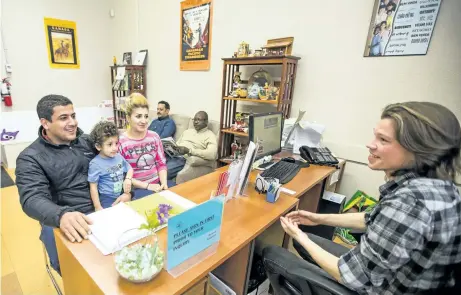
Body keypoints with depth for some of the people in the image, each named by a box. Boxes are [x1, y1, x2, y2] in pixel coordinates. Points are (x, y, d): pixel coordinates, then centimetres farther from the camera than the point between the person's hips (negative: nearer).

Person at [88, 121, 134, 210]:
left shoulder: (119, 157, 2)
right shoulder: (95, 164, -12)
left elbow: (129, 169, 19)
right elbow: (93, 187, -7)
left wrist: (128, 179, -2)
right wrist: (98, 207, -9)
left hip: (123, 194, 5)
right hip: (107, 199, -5)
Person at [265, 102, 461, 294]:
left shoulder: (407, 203, -37)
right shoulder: (436, 184, -8)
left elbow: (352, 277, -28)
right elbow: (375, 220, 6)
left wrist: (303, 239, -14)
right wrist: (320, 219, 5)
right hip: (390, 273, 7)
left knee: (271, 253, 5)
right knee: (304, 239, 21)